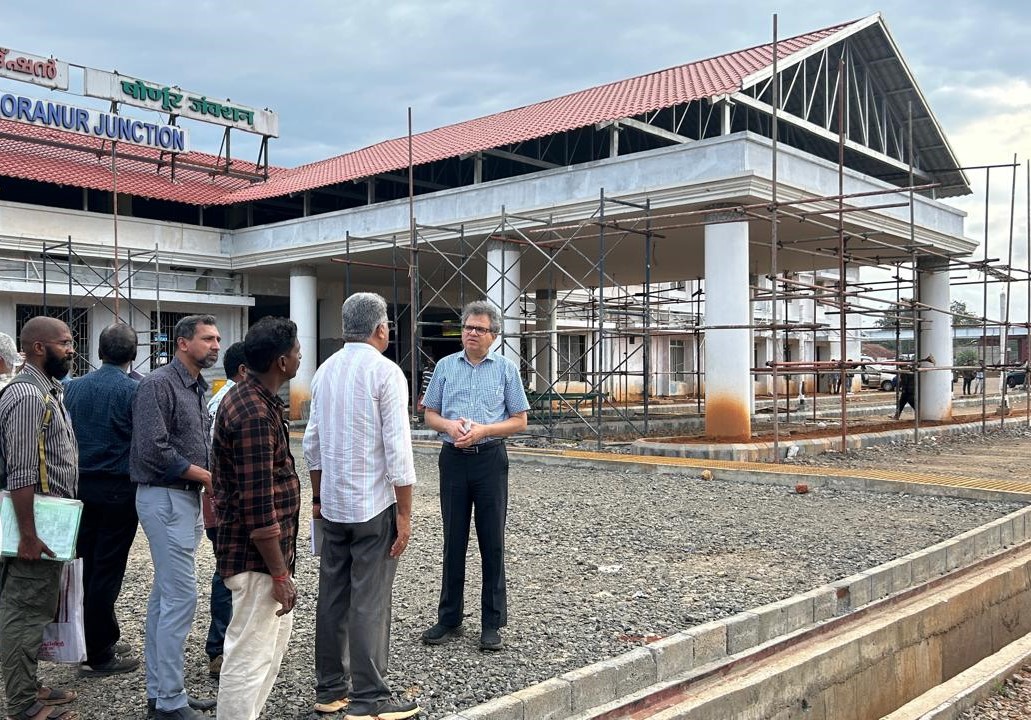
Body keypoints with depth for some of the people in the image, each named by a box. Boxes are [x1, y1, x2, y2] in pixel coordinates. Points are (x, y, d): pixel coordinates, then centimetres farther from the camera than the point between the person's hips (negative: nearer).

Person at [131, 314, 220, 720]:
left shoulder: (198, 389, 14)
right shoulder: (159, 384, -13)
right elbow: (153, 450, -21)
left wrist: (212, 479, 3)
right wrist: (207, 477, -14)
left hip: (188, 497, 9)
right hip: (165, 497, -9)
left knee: (164, 596, 14)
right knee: (181, 597, -8)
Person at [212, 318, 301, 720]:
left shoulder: (251, 398, 9)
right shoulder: (255, 415, -24)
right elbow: (258, 507, -26)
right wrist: (279, 573, -21)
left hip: (262, 550, 11)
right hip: (256, 555, -11)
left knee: (277, 634, 23)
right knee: (250, 656, 1)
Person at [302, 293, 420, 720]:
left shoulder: (326, 370, 8)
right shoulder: (385, 371, -12)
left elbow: (312, 442, 12)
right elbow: (397, 449, -16)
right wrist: (404, 513, -11)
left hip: (333, 504, 7)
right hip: (374, 506, -7)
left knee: (332, 597, 13)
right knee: (370, 602, -1)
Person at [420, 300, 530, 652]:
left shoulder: (506, 368, 2)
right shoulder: (446, 366, 7)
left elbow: (519, 421, 2)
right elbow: (430, 414, 10)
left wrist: (483, 430, -14)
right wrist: (449, 426, -11)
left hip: (490, 460, -2)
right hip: (453, 459, 2)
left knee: (492, 542, 3)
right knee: (453, 541, 8)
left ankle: (492, 623, 12)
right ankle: (449, 617, 20)